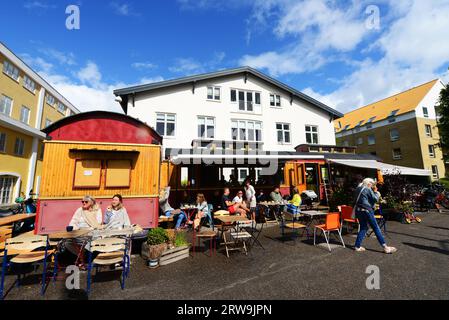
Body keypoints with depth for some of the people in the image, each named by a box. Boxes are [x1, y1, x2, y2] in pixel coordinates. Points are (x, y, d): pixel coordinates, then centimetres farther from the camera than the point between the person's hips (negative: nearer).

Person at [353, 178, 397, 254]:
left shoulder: (358, 189, 14)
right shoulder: (368, 189, -8)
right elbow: (375, 199, -6)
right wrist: (376, 192, 10)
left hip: (358, 210, 7)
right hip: (366, 210, -7)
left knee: (363, 228, 14)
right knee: (376, 228, 2)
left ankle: (357, 246, 13)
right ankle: (385, 247, 7)